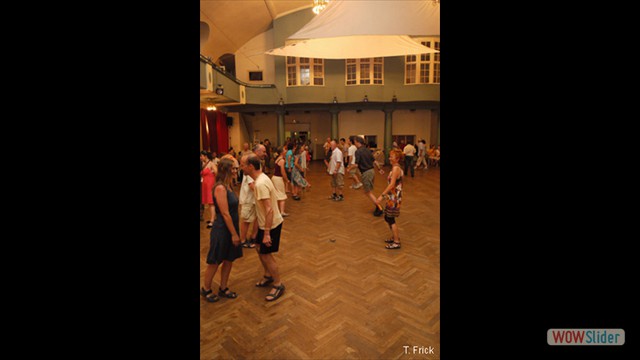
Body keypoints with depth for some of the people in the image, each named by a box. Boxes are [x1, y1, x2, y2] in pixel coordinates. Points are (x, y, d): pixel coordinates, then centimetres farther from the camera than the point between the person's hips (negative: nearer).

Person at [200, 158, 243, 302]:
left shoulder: (227, 186, 7)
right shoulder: (220, 188, -22)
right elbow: (225, 214, -22)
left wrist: (235, 232, 14)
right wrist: (234, 234, -17)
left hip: (230, 228, 9)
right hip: (222, 230, -9)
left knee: (229, 260, 17)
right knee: (214, 262, 9)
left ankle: (223, 288, 34)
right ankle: (206, 289, 30)